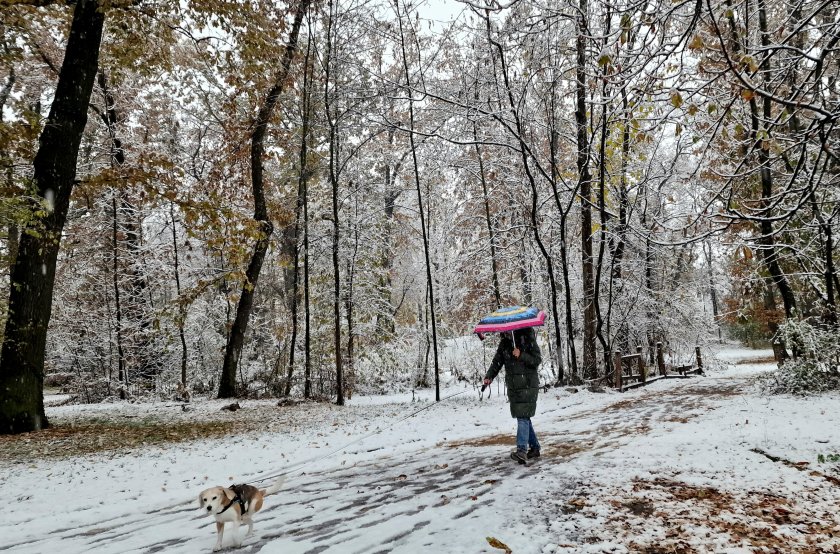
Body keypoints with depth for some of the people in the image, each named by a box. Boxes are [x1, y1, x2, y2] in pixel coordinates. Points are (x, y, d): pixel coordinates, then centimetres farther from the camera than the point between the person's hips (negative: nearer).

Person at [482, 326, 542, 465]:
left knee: (522, 417, -15)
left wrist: (521, 356, -22)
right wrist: (489, 376, -14)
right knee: (523, 417, 12)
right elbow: (496, 362, 1)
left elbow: (537, 360, -9)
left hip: (528, 385, -5)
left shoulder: (528, 341, -6)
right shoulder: (504, 344, 6)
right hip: (513, 387, 6)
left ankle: (522, 451, -21)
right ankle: (534, 448, 24)